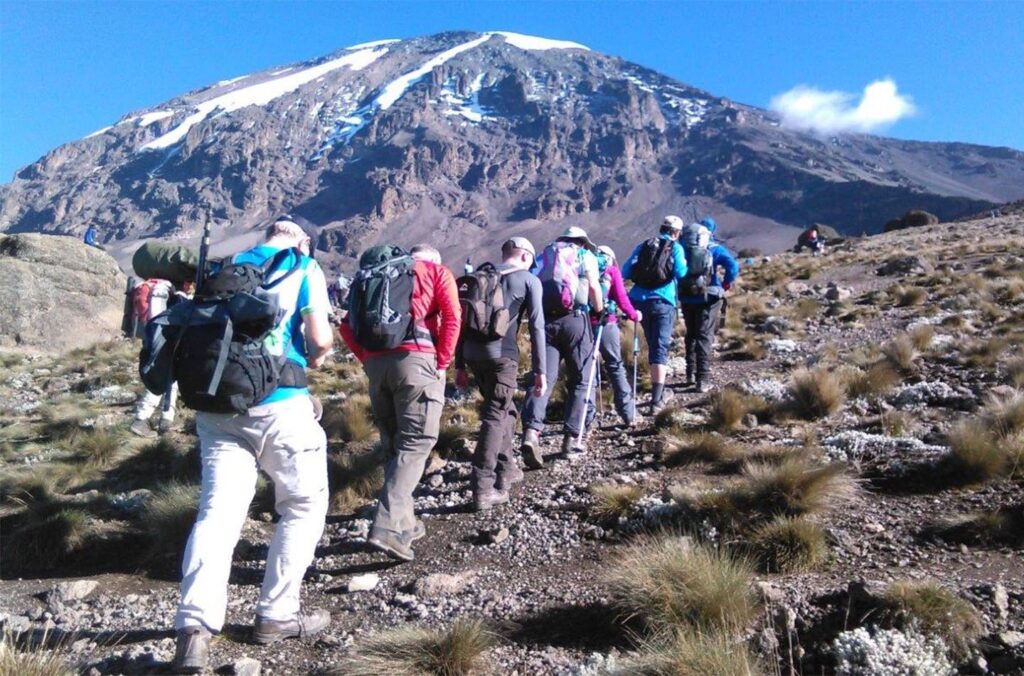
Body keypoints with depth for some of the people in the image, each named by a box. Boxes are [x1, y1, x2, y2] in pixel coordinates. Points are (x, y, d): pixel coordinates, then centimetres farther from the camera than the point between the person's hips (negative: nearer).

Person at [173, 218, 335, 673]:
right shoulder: (303, 266, 1)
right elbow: (320, 338, -10)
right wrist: (315, 358, 10)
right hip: (278, 404, -5)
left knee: (218, 510, 3)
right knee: (304, 505, 10)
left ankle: (194, 626, -8)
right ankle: (277, 616, 15)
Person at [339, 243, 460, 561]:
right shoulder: (437, 271, 13)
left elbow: (348, 327, 15)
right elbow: (452, 317, -4)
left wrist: (368, 359, 12)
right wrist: (442, 362, -1)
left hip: (378, 363, 5)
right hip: (416, 359, -5)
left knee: (393, 445, 14)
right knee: (415, 443, -4)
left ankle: (404, 522, 21)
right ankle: (387, 527, -15)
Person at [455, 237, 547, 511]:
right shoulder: (529, 280, 6)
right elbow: (536, 327, -2)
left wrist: (460, 365, 18)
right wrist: (540, 370, 0)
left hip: (472, 353, 6)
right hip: (501, 354, -6)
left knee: (505, 408, 23)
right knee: (495, 416, -2)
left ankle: (507, 468, 30)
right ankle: (483, 489, -5)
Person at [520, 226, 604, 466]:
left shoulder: (545, 255, 23)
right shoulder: (586, 255, 13)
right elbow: (593, 287, 1)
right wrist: (600, 311, 15)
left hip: (545, 320, 3)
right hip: (575, 319, -3)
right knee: (578, 381, 10)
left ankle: (531, 431, -20)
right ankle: (572, 437, 8)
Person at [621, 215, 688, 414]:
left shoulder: (642, 246, 13)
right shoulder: (675, 247, 4)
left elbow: (625, 271, 4)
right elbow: (681, 273, -10)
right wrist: (685, 265, 12)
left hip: (640, 301, 4)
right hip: (663, 301, -4)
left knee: (653, 346, 19)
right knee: (660, 348, -5)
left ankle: (659, 392, 32)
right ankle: (656, 400, -14)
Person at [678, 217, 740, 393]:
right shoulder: (715, 249, -5)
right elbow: (733, 266, -18)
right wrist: (726, 285, -5)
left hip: (686, 298, 4)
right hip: (708, 298, -3)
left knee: (691, 335, 19)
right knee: (705, 337, -2)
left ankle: (691, 374, 22)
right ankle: (703, 380, -7)